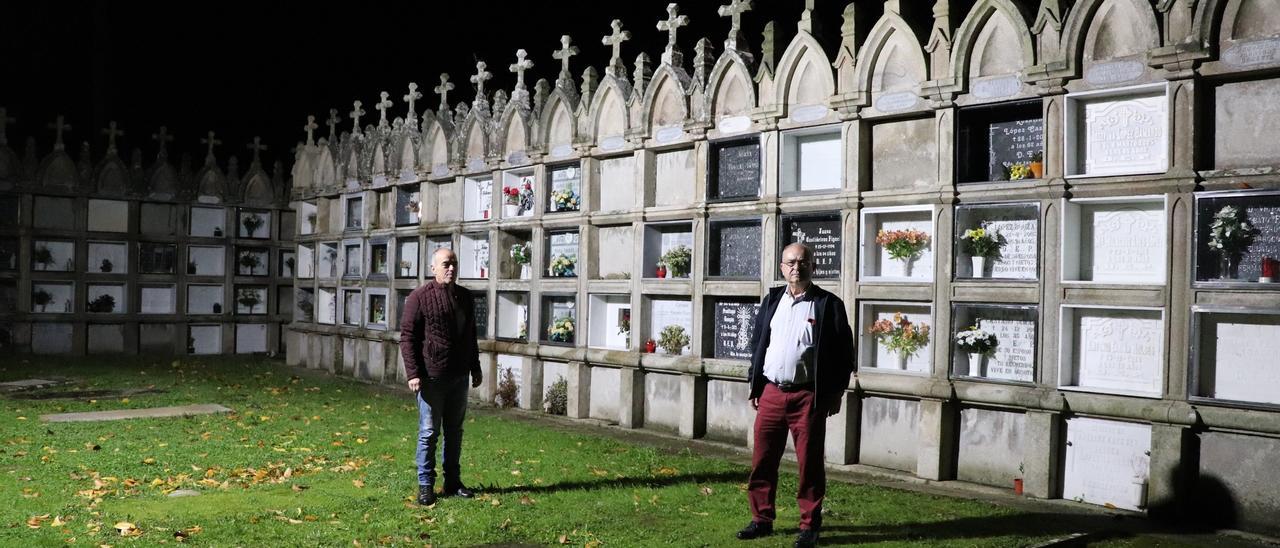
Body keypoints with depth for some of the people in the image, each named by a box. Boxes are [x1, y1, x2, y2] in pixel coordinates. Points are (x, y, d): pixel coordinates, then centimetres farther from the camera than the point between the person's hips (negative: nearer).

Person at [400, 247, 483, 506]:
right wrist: (413, 373, -15)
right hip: (431, 377, -6)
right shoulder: (420, 297, -7)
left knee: (455, 431, 12)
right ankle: (425, 485, 9)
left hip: (459, 377, 6)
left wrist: (476, 368, 20)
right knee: (429, 432, 0)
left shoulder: (465, 297, 11)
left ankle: (453, 481, 22)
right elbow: (407, 337, -8)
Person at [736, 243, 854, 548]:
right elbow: (758, 343, 14)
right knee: (762, 460, 8)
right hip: (771, 393, 4)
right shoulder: (771, 300, 10)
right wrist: (755, 385, 11)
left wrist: (836, 393, -4)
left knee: (809, 463, 3)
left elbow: (843, 351, -2)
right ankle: (762, 519, 21)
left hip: (808, 397, -4)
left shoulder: (829, 304, -3)